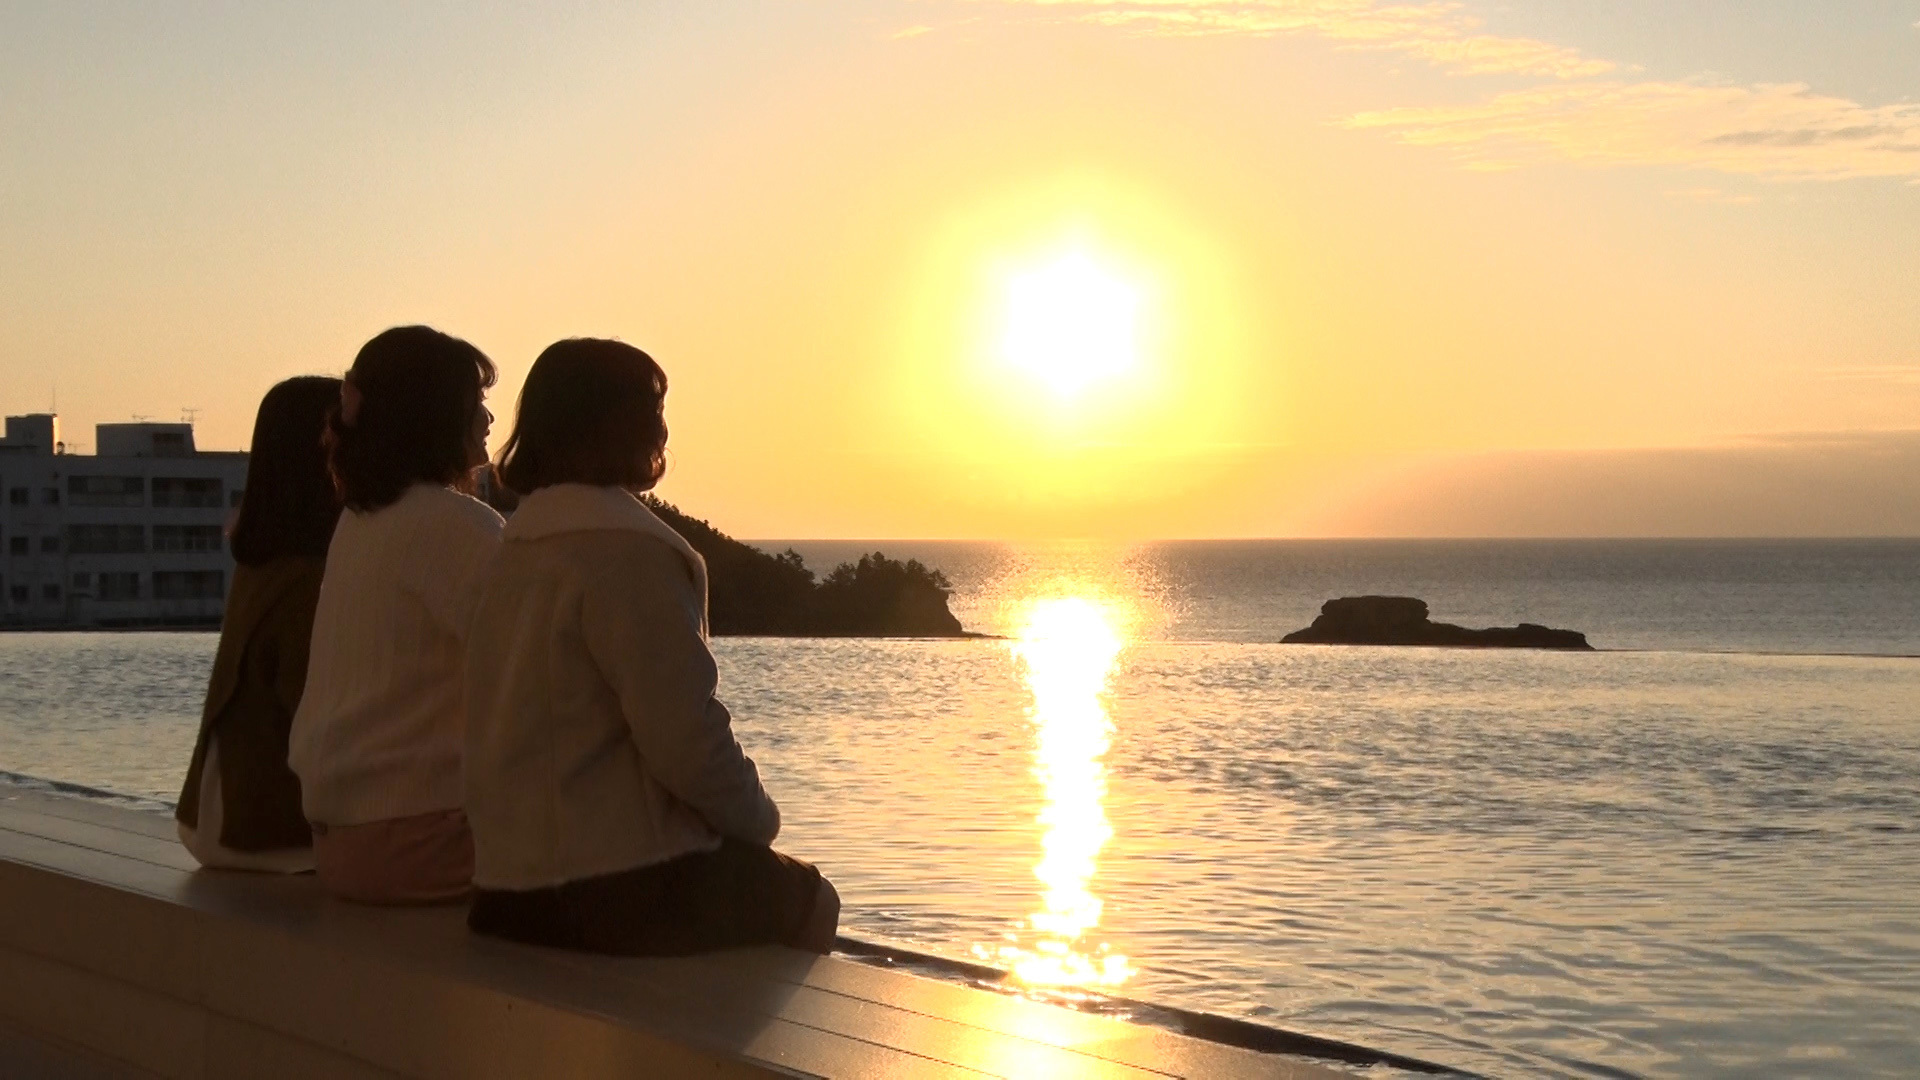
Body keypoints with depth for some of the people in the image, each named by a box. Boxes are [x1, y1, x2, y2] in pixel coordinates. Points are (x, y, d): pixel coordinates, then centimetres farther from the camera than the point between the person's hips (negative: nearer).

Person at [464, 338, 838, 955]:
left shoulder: (521, 545, 12)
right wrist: (758, 819, -2)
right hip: (618, 892, -9)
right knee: (804, 903, 15)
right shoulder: (627, 546, -18)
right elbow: (685, 736, -22)